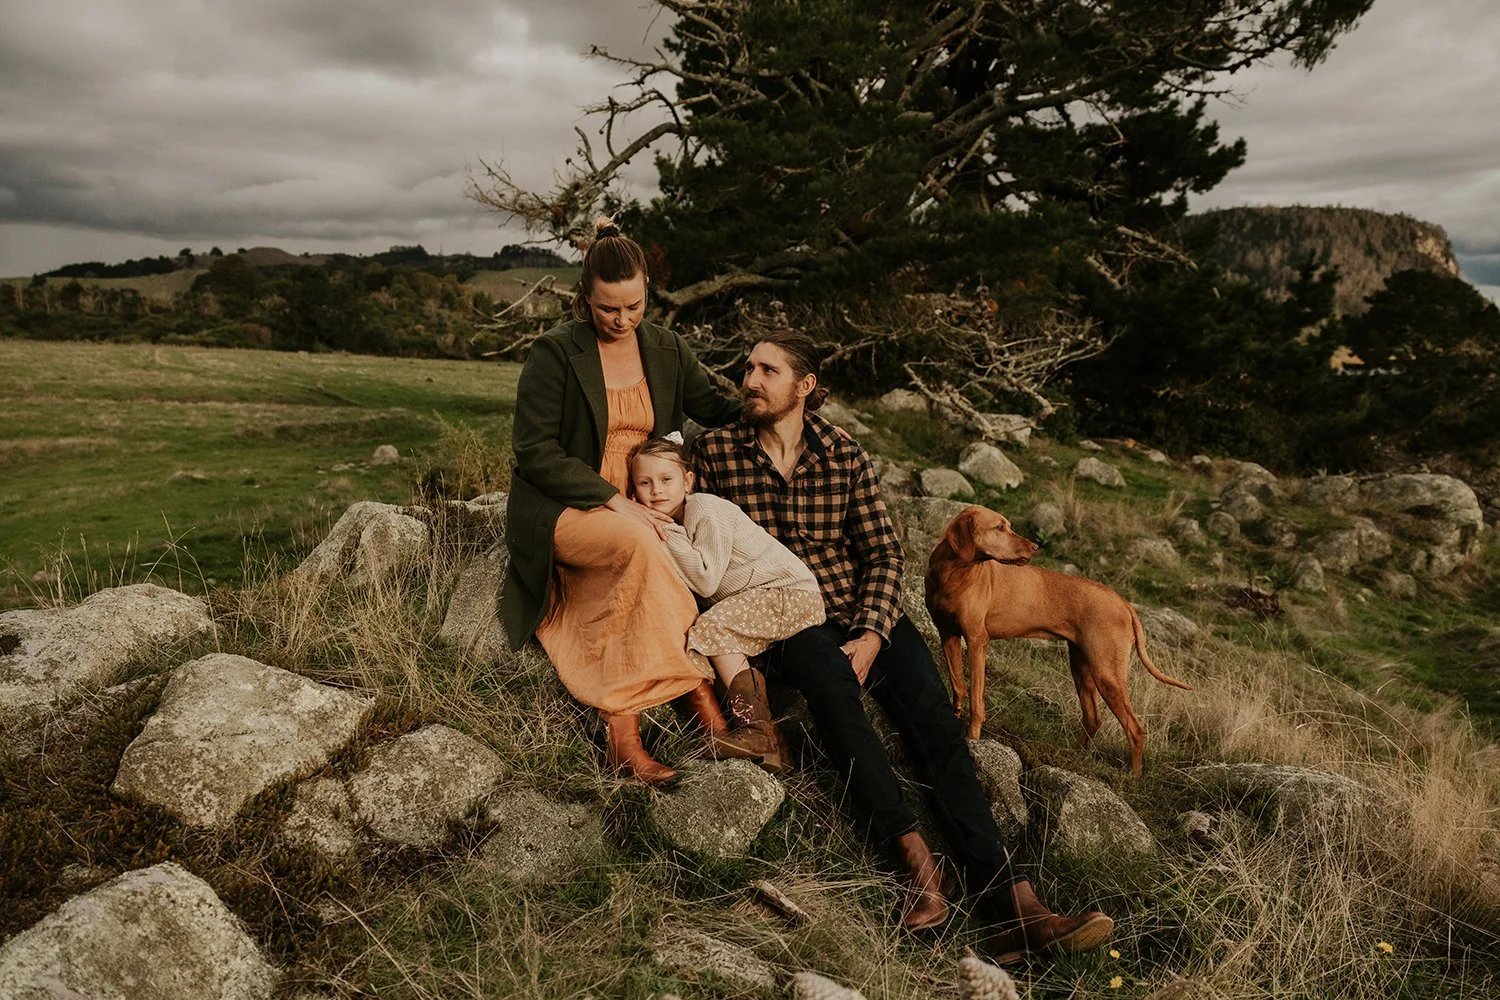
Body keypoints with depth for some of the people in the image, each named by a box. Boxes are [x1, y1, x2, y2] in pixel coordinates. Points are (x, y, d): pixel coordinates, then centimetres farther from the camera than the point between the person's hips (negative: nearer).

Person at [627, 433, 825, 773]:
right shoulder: (671, 520, 10)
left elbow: (705, 581, -23)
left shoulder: (706, 511, -17)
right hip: (756, 598, 9)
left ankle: (759, 732, -20)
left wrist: (669, 535, -19)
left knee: (711, 627, -22)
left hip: (792, 590, -9)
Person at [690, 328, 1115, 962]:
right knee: (827, 674, -37)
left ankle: (1011, 907, -27)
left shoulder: (845, 457, 8)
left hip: (861, 611, 2)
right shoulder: (714, 451, 6)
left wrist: (871, 635, -11)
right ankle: (915, 857, -35)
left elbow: (884, 553, 5)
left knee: (933, 719, -21)